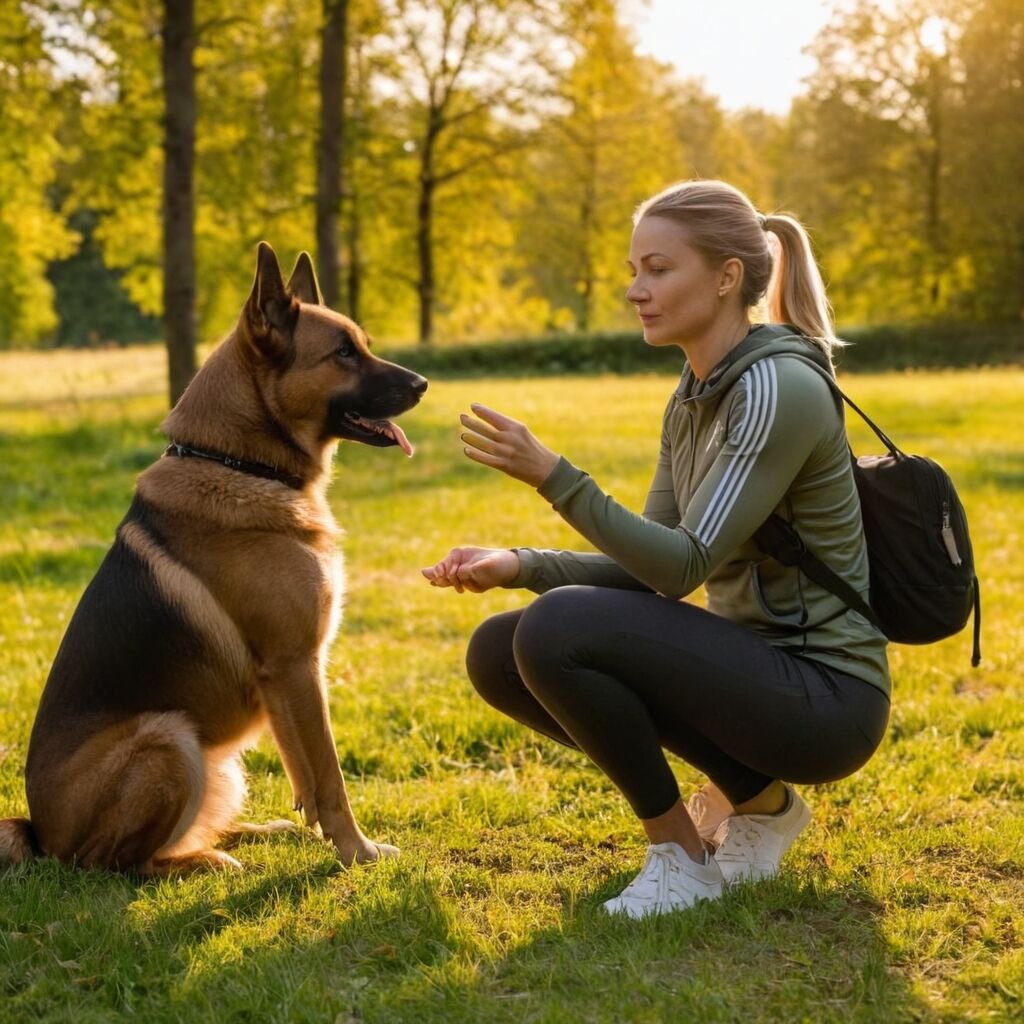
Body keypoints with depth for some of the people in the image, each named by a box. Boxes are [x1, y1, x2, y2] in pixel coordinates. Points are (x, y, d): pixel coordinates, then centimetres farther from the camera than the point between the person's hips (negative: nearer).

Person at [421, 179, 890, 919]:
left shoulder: (779, 388, -18)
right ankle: (757, 796, 8)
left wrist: (550, 475, -28)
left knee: (557, 629, -26)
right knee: (497, 654, 2)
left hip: (824, 699, -9)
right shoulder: (695, 397, 9)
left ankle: (683, 854, -6)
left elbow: (686, 564, -23)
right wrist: (519, 565, -4)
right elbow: (654, 566, 9)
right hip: (750, 669, 9)